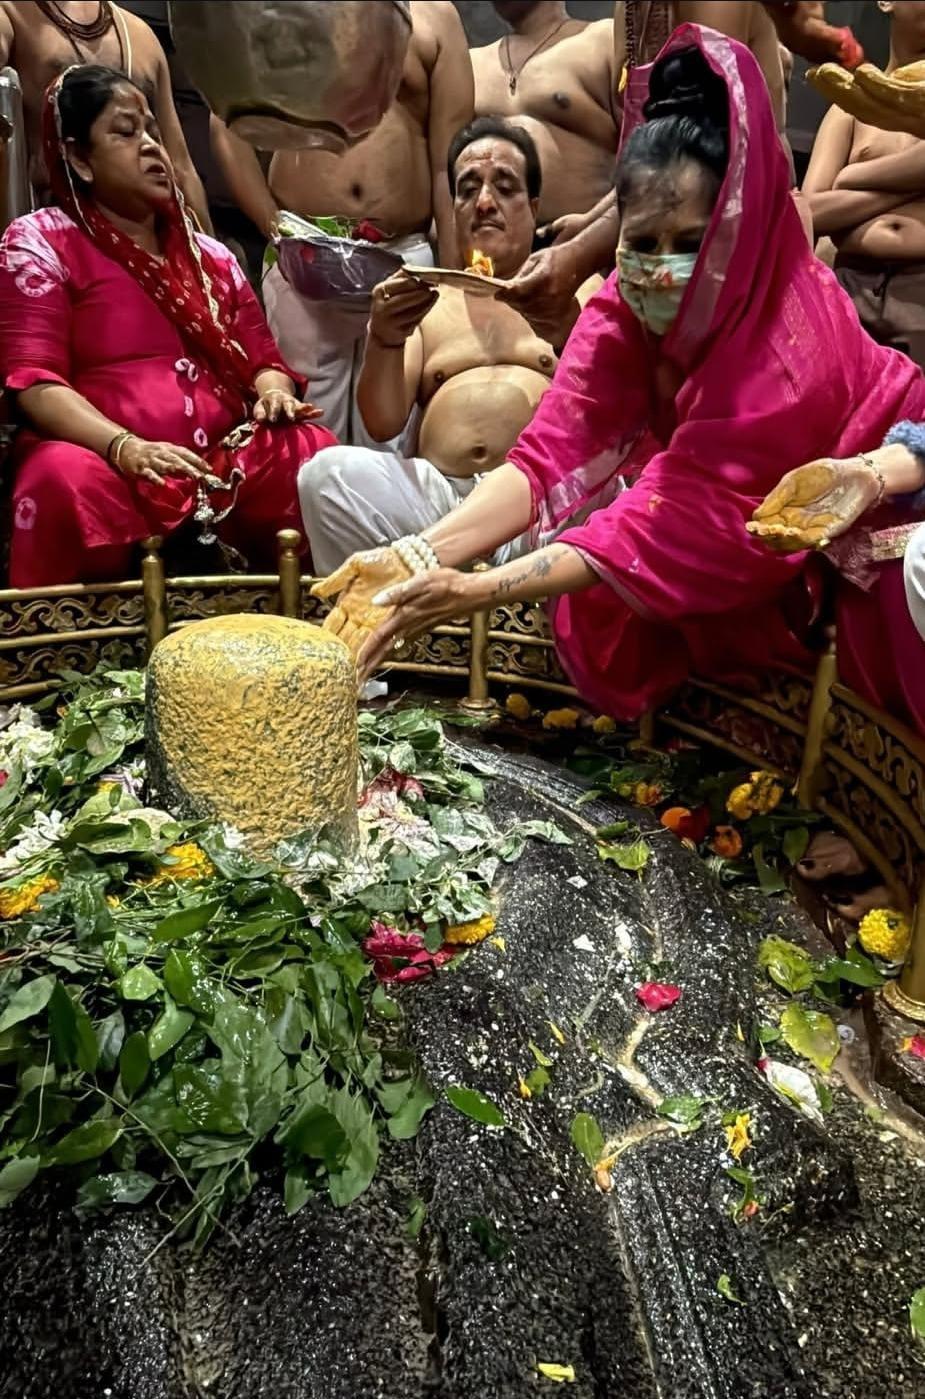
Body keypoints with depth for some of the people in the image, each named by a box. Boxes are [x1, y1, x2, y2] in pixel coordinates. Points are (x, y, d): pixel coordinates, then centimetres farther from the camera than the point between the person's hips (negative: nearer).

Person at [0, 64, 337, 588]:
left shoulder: (210, 255, 24)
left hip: (223, 457, 4)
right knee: (68, 481, -37)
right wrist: (123, 447, -23)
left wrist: (274, 392, -5)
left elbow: (261, 357, 22)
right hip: (109, 462, -4)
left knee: (317, 455, -23)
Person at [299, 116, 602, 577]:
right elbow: (383, 424, 11)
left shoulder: (578, 289, 20)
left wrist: (567, 323, -17)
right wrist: (384, 341, -9)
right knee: (328, 471, -24)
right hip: (436, 494, 2)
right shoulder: (425, 302, 24)